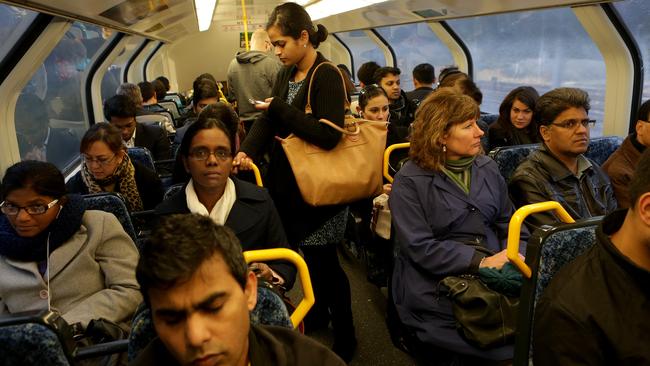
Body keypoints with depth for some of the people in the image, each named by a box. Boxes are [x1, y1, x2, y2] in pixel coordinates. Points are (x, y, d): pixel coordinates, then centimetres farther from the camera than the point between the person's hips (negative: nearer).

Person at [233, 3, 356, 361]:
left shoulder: (327, 76, -15)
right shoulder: (285, 75, 10)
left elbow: (328, 135, -26)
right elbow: (267, 121, 3)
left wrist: (279, 109, -20)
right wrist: (246, 151, -16)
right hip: (289, 180, 7)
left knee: (323, 260, 1)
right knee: (309, 253, 19)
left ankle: (345, 337, 20)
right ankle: (319, 311, 41)